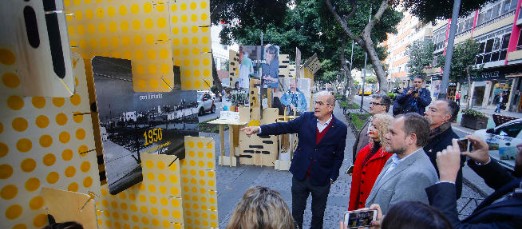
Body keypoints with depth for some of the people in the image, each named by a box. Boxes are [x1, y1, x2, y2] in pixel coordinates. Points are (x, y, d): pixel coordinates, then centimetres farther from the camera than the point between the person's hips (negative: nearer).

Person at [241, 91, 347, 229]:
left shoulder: (340, 128, -10)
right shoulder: (306, 118, -8)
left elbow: (339, 155, -3)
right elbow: (284, 127, -13)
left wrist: (332, 177, -2)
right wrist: (259, 129, -23)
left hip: (321, 179, -1)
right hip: (300, 175, 2)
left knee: (318, 213, 21)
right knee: (296, 211, 19)